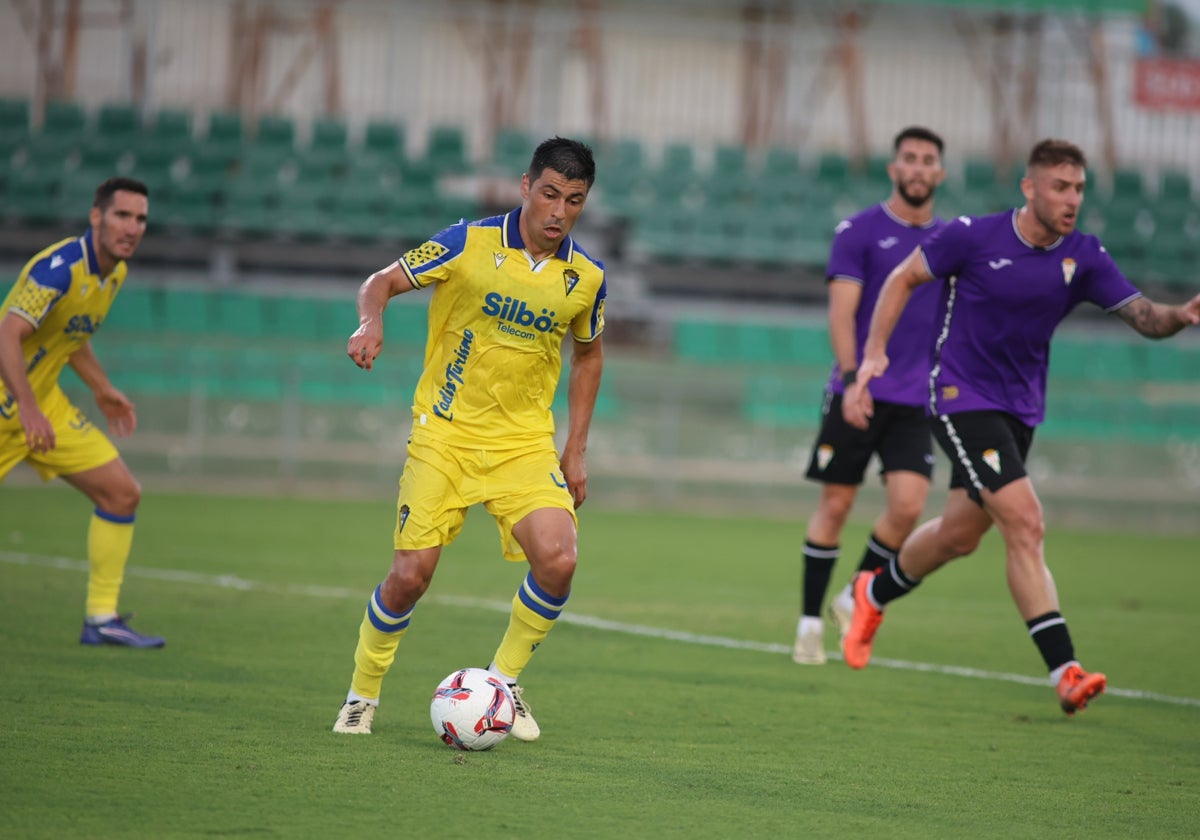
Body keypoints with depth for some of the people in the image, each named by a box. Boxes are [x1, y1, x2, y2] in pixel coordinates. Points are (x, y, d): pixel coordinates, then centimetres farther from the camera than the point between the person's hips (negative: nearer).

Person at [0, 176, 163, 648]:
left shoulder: (115, 273, 6)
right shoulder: (60, 268, -23)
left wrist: (102, 390, 21)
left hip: (44, 403, 9)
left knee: (122, 493, 2)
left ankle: (102, 618, 6)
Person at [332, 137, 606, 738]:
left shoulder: (585, 278, 0)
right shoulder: (471, 243, -10)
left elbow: (588, 355, 17)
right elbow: (380, 283, -2)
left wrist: (576, 452, 14)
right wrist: (371, 323, -26)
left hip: (524, 443, 2)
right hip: (444, 434, -2)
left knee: (558, 560, -19)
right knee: (411, 575, -9)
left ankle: (504, 680, 6)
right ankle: (362, 695, 16)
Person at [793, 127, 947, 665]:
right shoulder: (859, 232, -1)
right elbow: (841, 312, -8)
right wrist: (852, 379, -20)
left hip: (915, 402, 3)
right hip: (857, 394, -3)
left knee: (908, 504, -12)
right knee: (835, 505, 0)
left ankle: (856, 599, 10)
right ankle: (810, 621, 12)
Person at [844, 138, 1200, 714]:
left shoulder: (1083, 257, -4)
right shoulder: (972, 237, -14)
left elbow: (1142, 316, -10)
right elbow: (904, 278, -1)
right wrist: (874, 352, -9)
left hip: (1020, 408, 6)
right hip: (961, 399, -6)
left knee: (960, 535, 18)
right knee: (1025, 524, -20)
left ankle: (874, 595, 47)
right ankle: (1064, 671, -23)